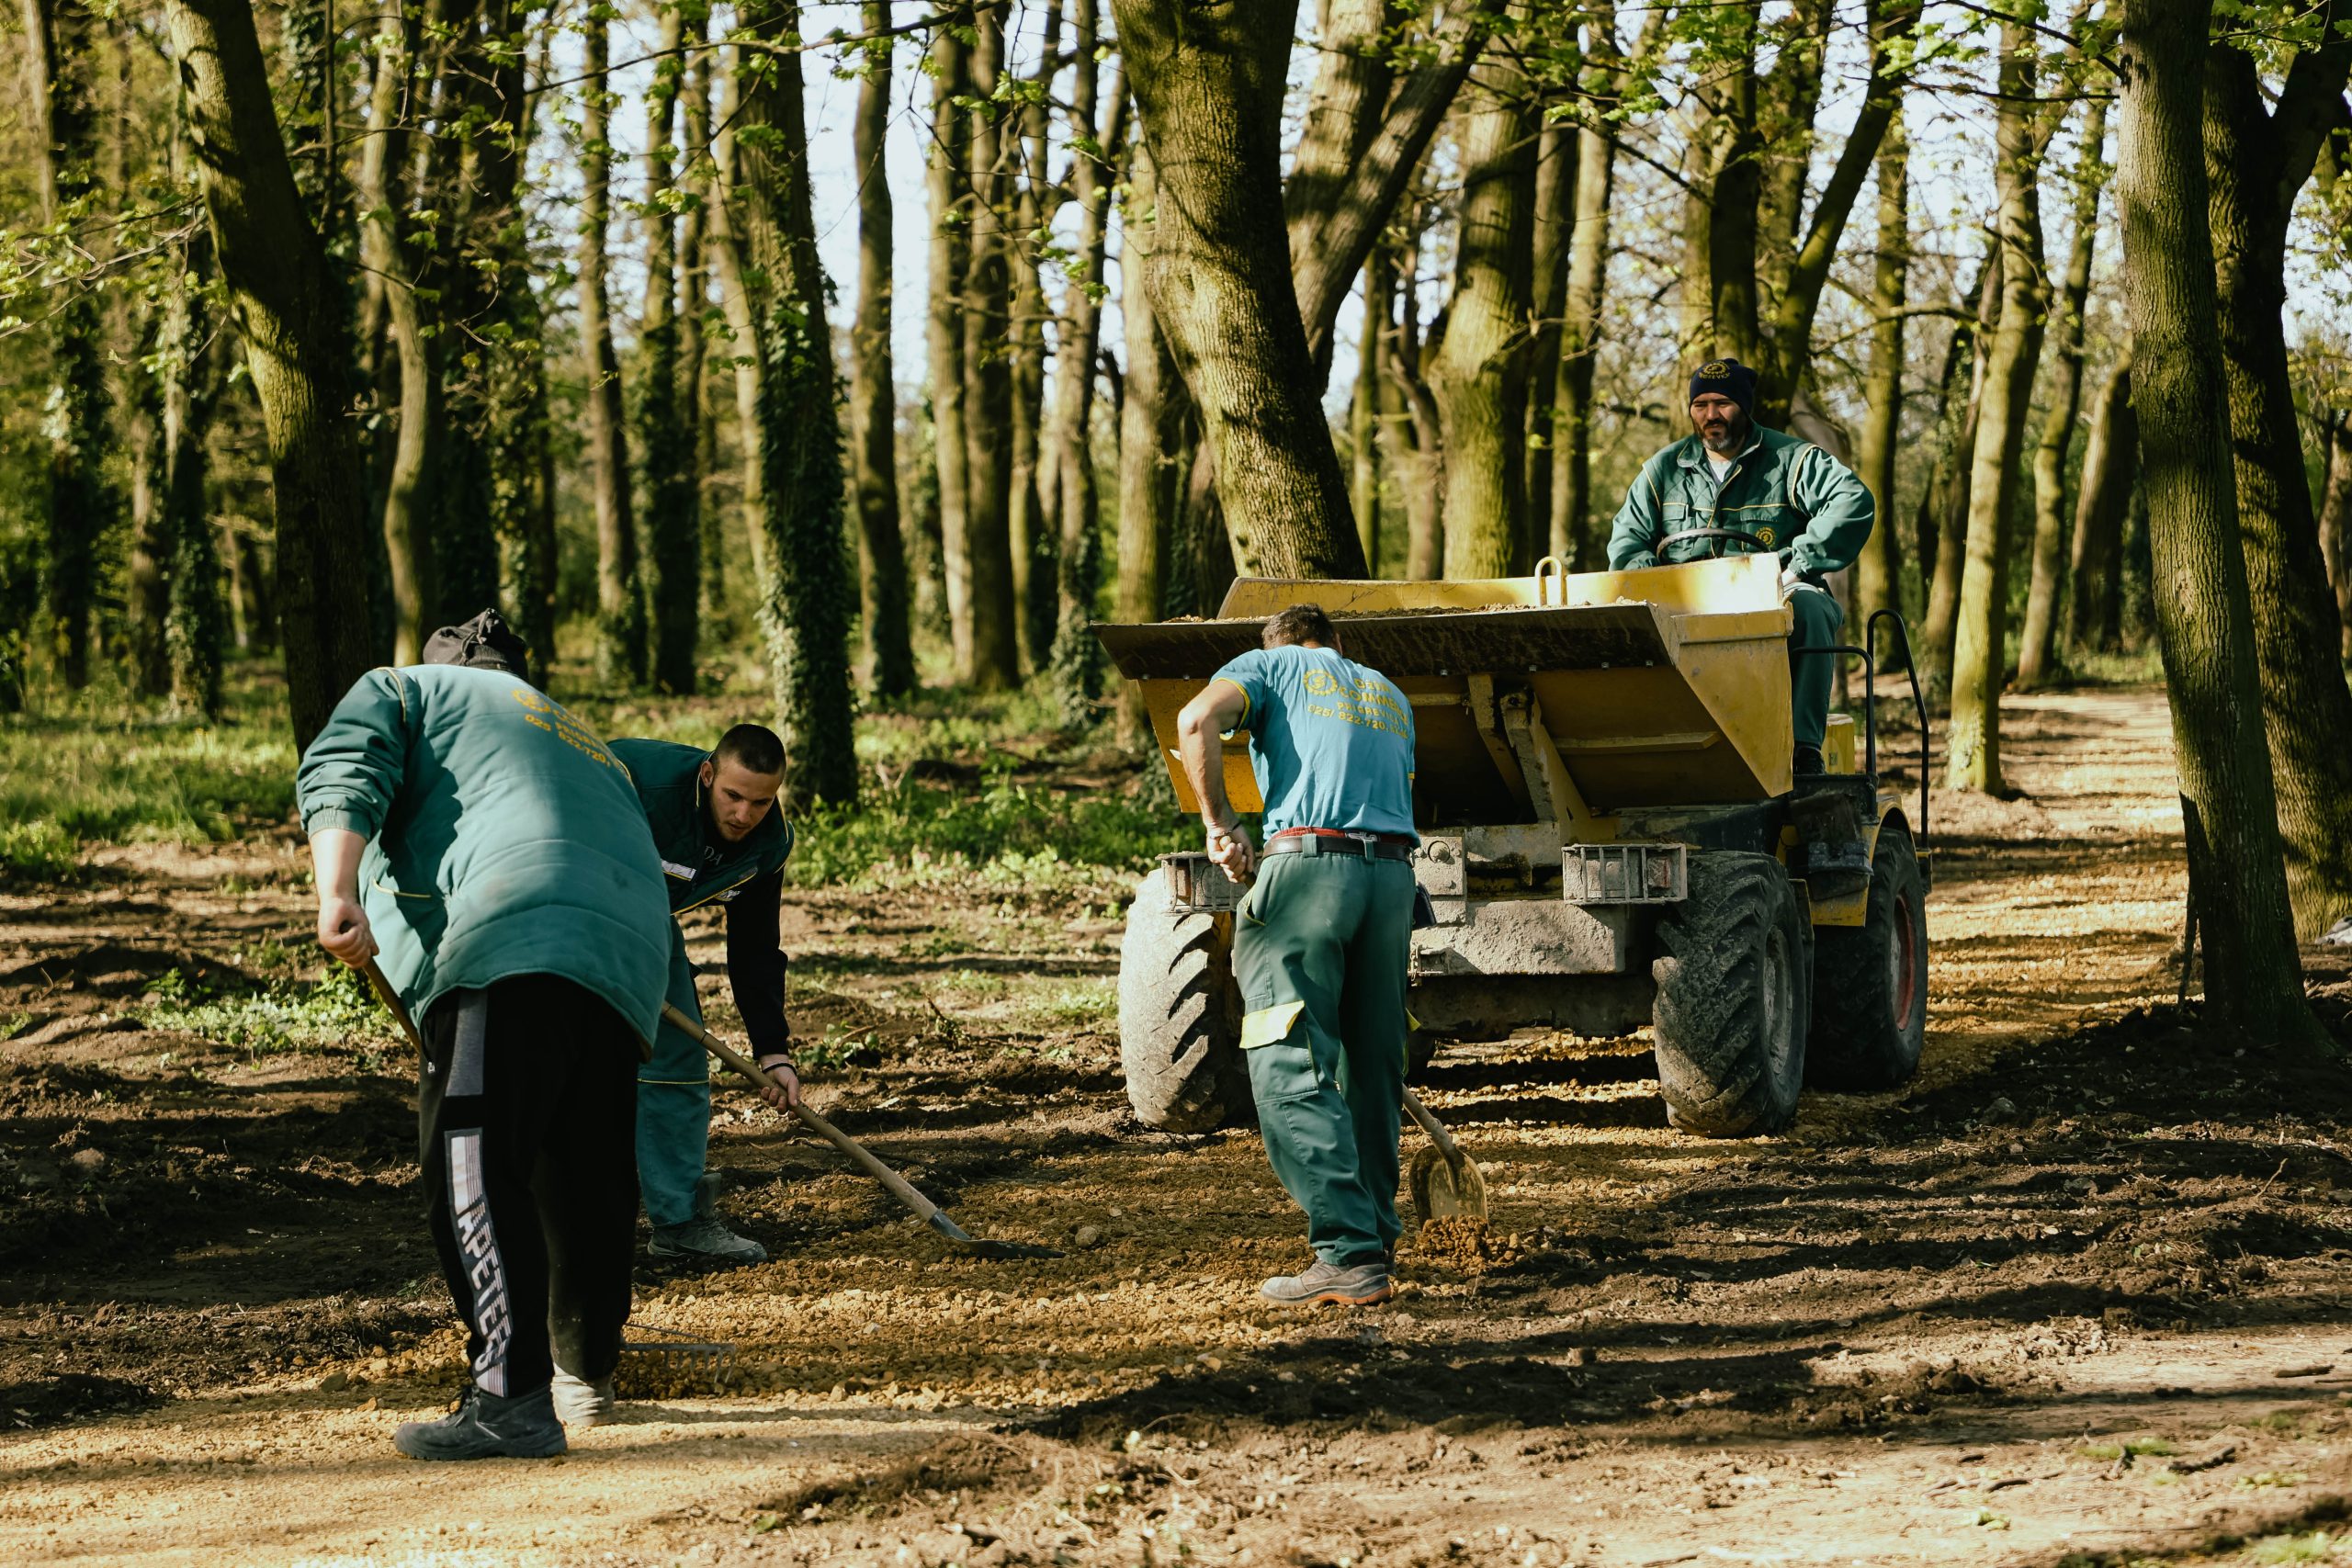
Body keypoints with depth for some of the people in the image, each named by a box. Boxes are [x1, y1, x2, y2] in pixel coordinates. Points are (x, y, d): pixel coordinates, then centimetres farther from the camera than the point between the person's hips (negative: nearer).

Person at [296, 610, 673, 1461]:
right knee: (582, 1177, 18)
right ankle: (586, 1367, 30)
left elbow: (341, 778, 3)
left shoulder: (401, 689, 25)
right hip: (630, 964, 7)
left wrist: (337, 894, -12)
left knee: (473, 1167, -16)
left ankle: (512, 1396, -28)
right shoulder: (588, 746, 43)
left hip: (508, 948, -7)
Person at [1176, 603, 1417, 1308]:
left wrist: (1220, 823, -2)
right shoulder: (1388, 693, 30)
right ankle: (1374, 1236, 21)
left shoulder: (1268, 667, 15)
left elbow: (1197, 719, -6)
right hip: (1392, 872, 5)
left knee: (1292, 1067, -8)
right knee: (1373, 1066, 14)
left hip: (1309, 861, -5)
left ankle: (1348, 1254, -19)